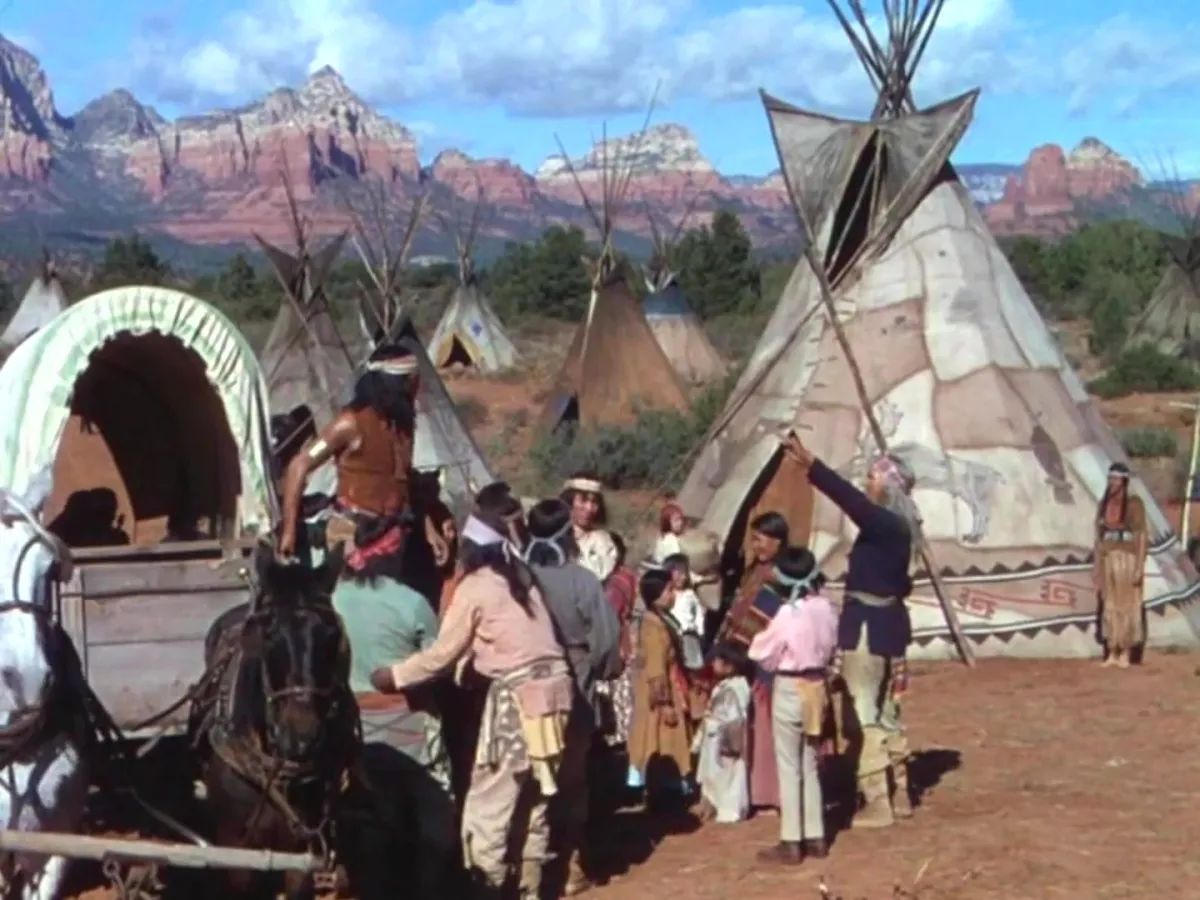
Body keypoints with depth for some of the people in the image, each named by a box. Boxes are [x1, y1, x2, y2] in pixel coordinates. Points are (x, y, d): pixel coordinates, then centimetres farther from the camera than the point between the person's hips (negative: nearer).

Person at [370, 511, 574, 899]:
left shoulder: (474, 587, -4)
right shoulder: (521, 577, 16)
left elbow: (443, 653, -2)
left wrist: (394, 676, 7)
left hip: (519, 694, -8)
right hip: (552, 684, 8)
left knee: (488, 804, 0)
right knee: (533, 798, 16)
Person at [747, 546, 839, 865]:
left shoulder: (788, 614, -20)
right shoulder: (825, 607, -2)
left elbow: (765, 656, -11)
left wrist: (758, 640, 7)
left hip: (789, 689, -6)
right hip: (815, 686, 6)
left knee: (789, 768, 2)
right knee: (809, 765, 16)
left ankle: (791, 843, 5)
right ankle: (815, 837, 20)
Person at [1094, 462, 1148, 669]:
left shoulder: (1134, 503, -9)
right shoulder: (1103, 504, 8)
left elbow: (1142, 535, -11)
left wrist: (1140, 566, -16)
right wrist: (1097, 565, 9)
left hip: (1128, 559, -5)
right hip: (1108, 559, 5)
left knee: (1127, 606, -1)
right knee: (1109, 607, 6)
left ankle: (1125, 654, 5)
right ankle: (1111, 654, 11)